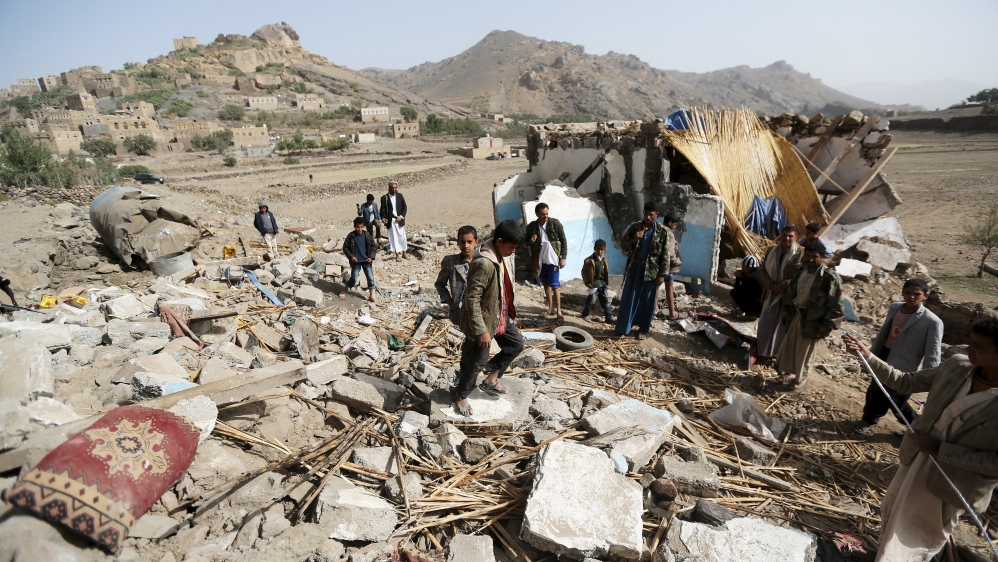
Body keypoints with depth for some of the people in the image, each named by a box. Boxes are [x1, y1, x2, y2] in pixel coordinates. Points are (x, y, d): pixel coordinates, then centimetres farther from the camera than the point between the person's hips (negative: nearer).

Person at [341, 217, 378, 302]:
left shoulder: (367, 235, -3)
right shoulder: (351, 236, -8)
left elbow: (373, 246, 5)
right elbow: (345, 247, 0)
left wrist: (371, 257, -6)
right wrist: (351, 256, -12)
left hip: (366, 260, 2)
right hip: (356, 261, -2)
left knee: (370, 277, -1)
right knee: (354, 278, -2)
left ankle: (372, 295, 8)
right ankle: (345, 290, 23)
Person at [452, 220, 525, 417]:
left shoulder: (505, 256, -3)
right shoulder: (483, 263, -31)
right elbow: (472, 299, -29)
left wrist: (509, 311, 20)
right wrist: (481, 330, -26)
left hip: (502, 315, 9)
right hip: (484, 318, -9)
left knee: (516, 344, 19)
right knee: (478, 359, 6)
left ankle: (491, 377, 34)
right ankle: (461, 395, 28)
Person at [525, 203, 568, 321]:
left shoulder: (555, 223, -8)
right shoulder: (532, 226, -3)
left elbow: (563, 240, -3)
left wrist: (563, 257, -8)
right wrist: (531, 241, -14)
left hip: (553, 259, -3)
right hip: (540, 260, 3)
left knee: (555, 284, -5)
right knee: (546, 284, 12)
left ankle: (558, 310, 0)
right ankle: (550, 306, 24)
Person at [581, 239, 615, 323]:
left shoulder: (604, 260, 3)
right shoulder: (590, 260, -15)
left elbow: (606, 272, 12)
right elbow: (584, 271, -10)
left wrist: (607, 282, 10)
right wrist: (587, 282, -14)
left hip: (602, 283, 6)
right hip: (593, 284, -6)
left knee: (606, 301, 8)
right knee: (591, 300, 4)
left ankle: (609, 317, 14)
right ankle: (585, 314, 25)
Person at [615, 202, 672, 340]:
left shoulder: (663, 231, -6)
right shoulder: (634, 227, 1)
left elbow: (665, 255, -5)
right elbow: (622, 245, 3)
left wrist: (662, 274, -9)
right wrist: (633, 240, -17)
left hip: (651, 270, -2)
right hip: (634, 268, 2)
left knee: (647, 300, 8)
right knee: (628, 298, 7)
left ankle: (643, 329, 22)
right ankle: (623, 327, 18)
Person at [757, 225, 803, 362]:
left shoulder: (801, 253, -11)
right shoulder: (772, 250, 4)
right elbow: (764, 269, 8)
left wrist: (784, 285, -20)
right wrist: (770, 284, -7)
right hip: (772, 292, 5)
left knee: (783, 323, 3)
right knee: (766, 322, 11)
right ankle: (764, 350, 26)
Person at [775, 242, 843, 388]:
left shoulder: (830, 277, -20)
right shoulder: (801, 269, 1)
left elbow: (835, 307, -17)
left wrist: (827, 326, -16)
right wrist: (786, 311, 13)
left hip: (813, 320, -6)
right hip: (796, 314, 6)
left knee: (804, 351, 9)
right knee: (789, 345, 18)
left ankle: (800, 378, 29)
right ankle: (788, 371, 38)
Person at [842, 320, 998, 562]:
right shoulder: (957, 366, -12)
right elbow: (906, 382, -2)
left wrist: (939, 449, -25)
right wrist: (868, 356, -11)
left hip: (950, 484, -6)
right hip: (916, 462, 6)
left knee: (918, 541, 18)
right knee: (893, 514, 29)